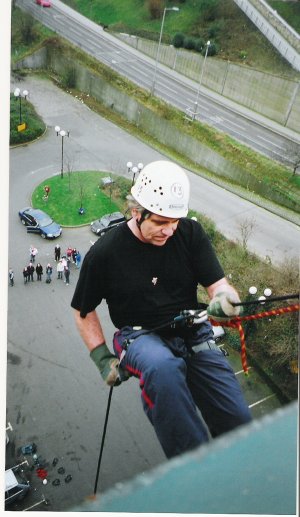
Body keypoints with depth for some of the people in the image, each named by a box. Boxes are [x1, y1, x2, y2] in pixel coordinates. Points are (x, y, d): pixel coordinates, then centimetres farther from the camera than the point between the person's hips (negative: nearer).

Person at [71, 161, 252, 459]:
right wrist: (103, 360, -3)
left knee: (238, 420, -6)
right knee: (163, 367, -39)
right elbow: (84, 311, 4)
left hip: (193, 332, 3)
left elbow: (218, 285, -5)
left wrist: (223, 299, -29)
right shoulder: (104, 252, -9)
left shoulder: (191, 233, -4)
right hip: (140, 336, -2)